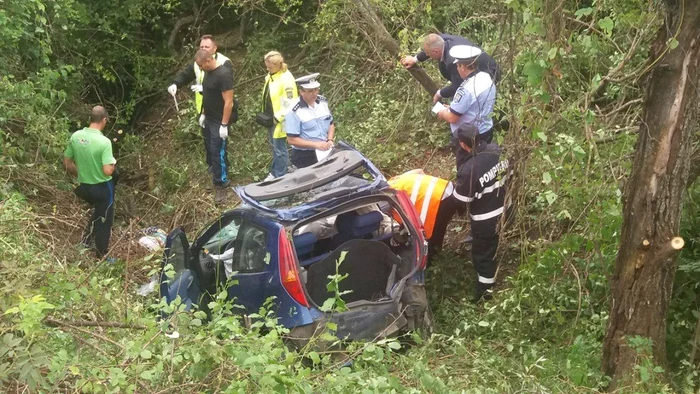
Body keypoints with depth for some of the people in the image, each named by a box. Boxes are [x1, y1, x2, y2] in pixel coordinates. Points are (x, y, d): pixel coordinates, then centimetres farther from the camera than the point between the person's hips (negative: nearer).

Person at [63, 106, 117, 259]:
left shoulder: (75, 136, -6)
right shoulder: (104, 142, -25)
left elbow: (67, 163, 3)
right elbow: (108, 171, -28)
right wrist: (113, 163, -5)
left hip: (84, 186, 6)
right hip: (102, 188, -6)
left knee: (97, 212, 33)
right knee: (104, 220, 12)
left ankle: (86, 239, 35)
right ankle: (102, 256, 24)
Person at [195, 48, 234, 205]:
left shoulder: (223, 74, -23)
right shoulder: (208, 72, 4)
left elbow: (228, 102, -23)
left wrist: (224, 125, -22)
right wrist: (203, 114, 16)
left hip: (219, 122, -9)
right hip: (209, 120, 9)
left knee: (217, 153, -5)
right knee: (211, 151, 15)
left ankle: (220, 185, 5)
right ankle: (222, 178, 28)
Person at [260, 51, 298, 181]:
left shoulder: (286, 79, -21)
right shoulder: (270, 76, 7)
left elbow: (288, 104, -22)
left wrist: (277, 118, -20)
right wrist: (266, 115, 14)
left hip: (279, 121, -9)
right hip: (270, 119, 9)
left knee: (279, 150, 1)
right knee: (274, 147, 20)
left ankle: (280, 177, 12)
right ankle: (274, 172, 33)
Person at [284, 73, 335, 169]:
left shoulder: (323, 101, 2)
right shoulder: (294, 111, -18)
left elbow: (331, 124, 14)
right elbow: (292, 140, -18)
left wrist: (329, 140, -5)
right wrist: (316, 144, -23)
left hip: (325, 153, 6)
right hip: (304, 158, -6)